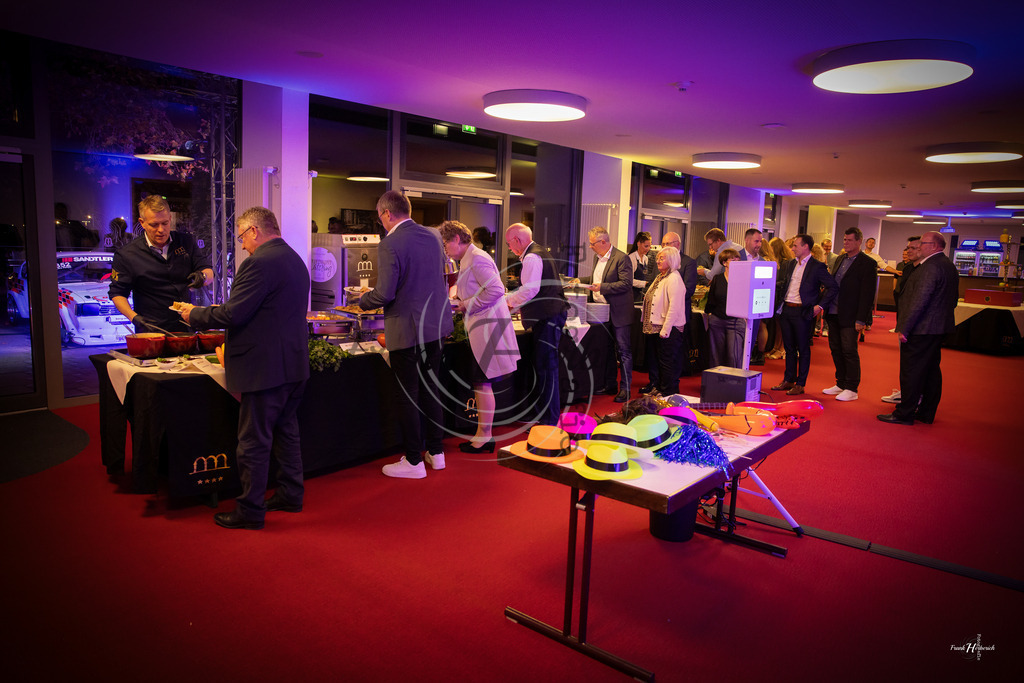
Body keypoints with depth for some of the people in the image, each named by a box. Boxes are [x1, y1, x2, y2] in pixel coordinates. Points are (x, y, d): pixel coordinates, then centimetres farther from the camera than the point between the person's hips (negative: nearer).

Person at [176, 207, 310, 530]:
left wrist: (195, 315, -3)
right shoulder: (295, 260, 12)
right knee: (286, 433, 19)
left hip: (266, 367, -9)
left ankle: (250, 510, 12)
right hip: (294, 365, 10)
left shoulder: (259, 263, -18)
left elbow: (233, 314, -20)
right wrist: (217, 311, 21)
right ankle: (291, 494, 30)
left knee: (254, 442, 2)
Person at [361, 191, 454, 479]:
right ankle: (436, 451, 28)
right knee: (430, 389, 18)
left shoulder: (390, 244, -17)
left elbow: (385, 294, -19)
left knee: (407, 395, 4)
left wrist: (362, 301, 0)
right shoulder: (434, 236, 6)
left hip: (406, 331, -7)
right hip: (436, 325, 7)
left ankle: (414, 461, 13)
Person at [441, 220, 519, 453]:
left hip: (488, 326, -10)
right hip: (481, 326, 10)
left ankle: (485, 436, 4)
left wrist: (468, 305, -15)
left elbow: (496, 290, -22)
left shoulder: (477, 259, -14)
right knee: (478, 382, 13)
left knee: (482, 382, -5)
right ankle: (482, 434, 21)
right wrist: (461, 299, 12)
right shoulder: (468, 260, 17)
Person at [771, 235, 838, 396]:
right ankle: (788, 380, 22)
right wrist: (776, 299, 6)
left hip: (802, 312, -6)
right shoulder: (789, 264, 11)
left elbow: (833, 287, -8)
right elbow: (780, 284, 21)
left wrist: (820, 305, -12)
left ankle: (800, 384, 9)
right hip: (785, 310, 6)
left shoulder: (817, 267, -7)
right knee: (789, 347, 13)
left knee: (803, 349, 2)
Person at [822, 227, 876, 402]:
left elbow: (867, 294, -12)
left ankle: (851, 389, 6)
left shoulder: (867, 263, -8)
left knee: (849, 351, -3)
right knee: (836, 350, 12)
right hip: (833, 313, 7)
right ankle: (841, 384, 23)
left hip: (850, 316, -7)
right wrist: (825, 308, 10)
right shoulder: (840, 259, 14)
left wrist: (861, 319, -16)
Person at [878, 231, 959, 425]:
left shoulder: (930, 267, -19)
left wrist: (905, 328, -21)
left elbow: (920, 300, -23)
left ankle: (905, 414, 3)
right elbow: (953, 300, 21)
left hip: (921, 329, -10)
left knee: (911, 372, -3)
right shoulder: (950, 266, 14)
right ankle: (927, 413, 23)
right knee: (931, 370, 14)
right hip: (939, 328, 10)